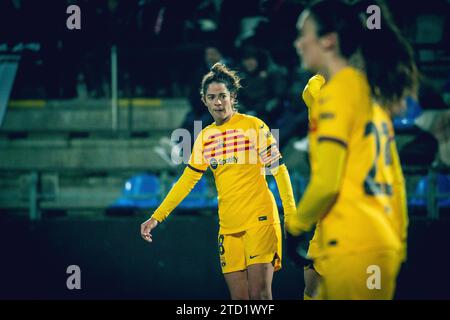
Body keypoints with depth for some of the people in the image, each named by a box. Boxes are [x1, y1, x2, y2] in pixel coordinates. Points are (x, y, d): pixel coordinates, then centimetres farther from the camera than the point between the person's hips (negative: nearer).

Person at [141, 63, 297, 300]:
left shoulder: (253, 125, -2)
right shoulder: (205, 136, 12)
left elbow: (279, 170, -2)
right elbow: (187, 180, 16)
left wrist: (291, 214, -10)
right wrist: (156, 217, 12)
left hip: (259, 219, -4)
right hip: (229, 226, 5)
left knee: (260, 293, -13)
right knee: (239, 297, 1)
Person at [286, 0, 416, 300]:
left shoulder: (337, 91, -9)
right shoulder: (370, 90, 16)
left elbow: (325, 183, -15)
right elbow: (395, 180, 18)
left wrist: (296, 224, 0)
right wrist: (398, 239, 24)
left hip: (351, 250, -9)